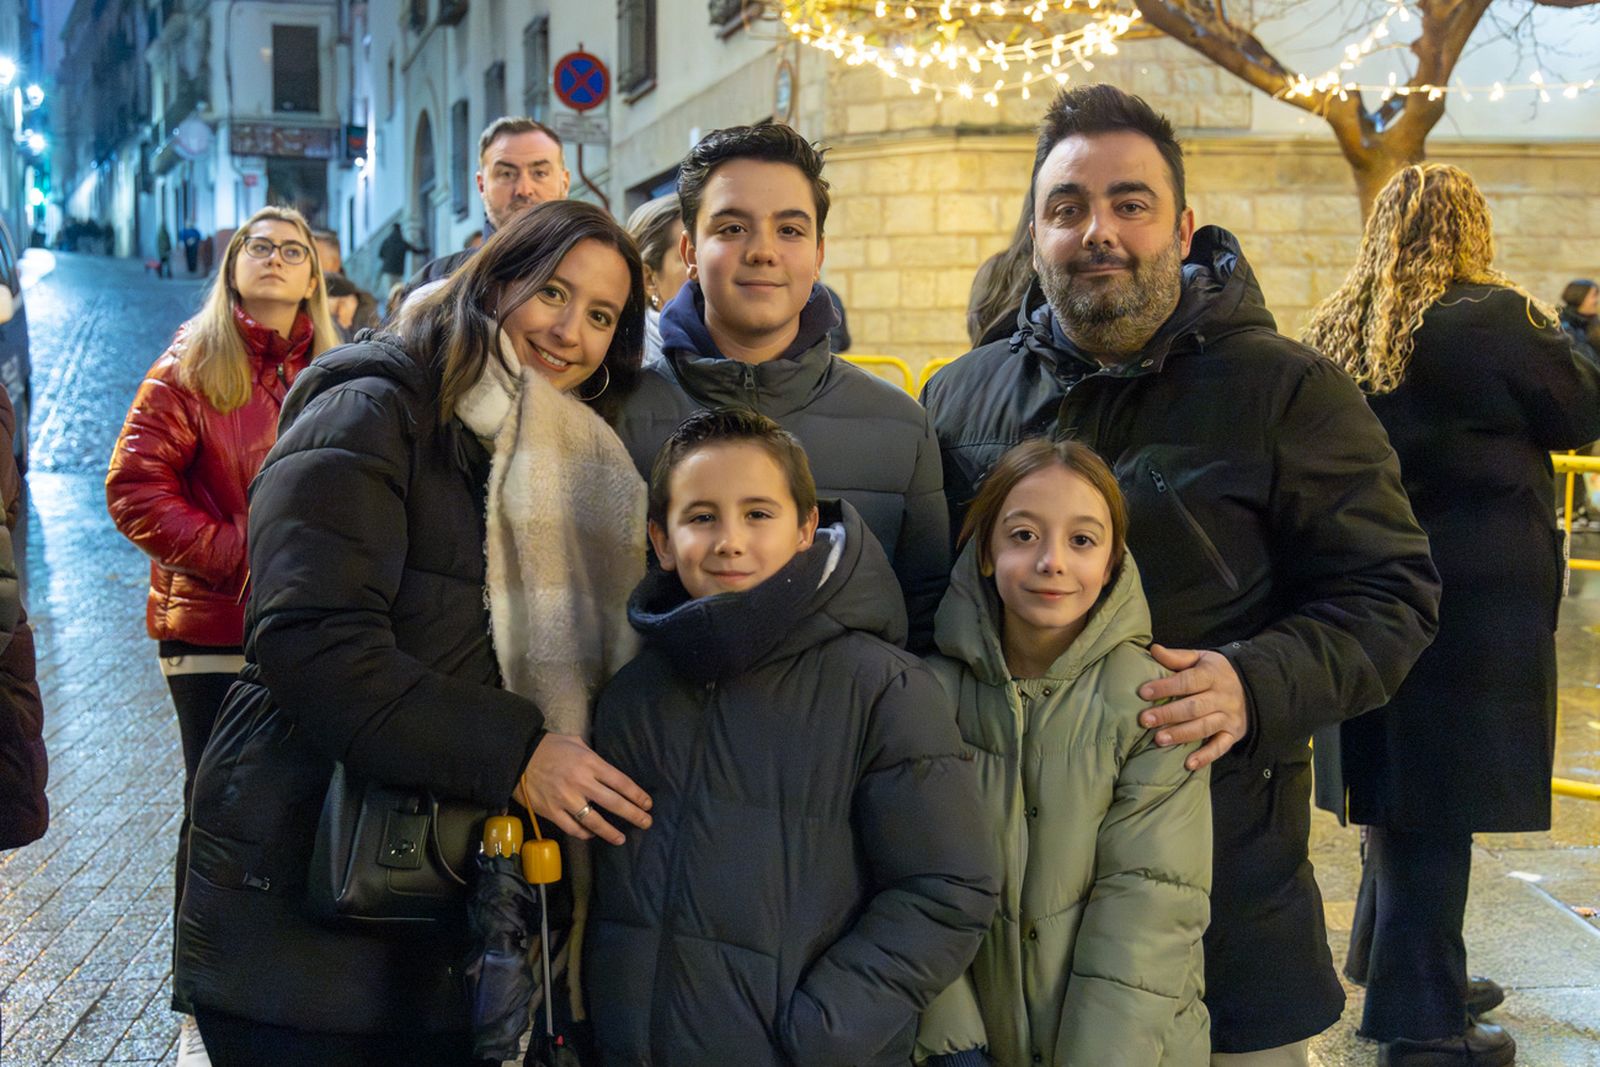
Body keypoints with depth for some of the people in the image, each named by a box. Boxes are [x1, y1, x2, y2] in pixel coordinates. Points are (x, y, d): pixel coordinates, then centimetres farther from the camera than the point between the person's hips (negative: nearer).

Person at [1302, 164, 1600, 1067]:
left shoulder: (1336, 331, 6)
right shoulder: (1494, 318, -14)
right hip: (1474, 596, -7)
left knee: (1399, 792, 20)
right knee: (1441, 801, 0)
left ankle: (1391, 966, 34)